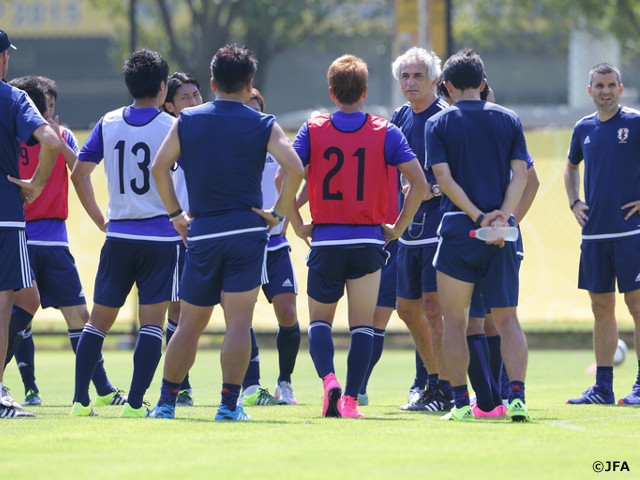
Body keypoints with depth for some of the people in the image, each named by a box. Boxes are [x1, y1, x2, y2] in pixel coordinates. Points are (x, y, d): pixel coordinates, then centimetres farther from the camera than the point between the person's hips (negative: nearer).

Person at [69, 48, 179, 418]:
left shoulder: (108, 124, 4)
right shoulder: (171, 127, -6)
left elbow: (79, 174, 4)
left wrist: (101, 220, 12)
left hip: (118, 236, 3)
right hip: (161, 236, -3)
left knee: (98, 320, 11)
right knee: (152, 323, -1)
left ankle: (81, 399, 7)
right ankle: (135, 402, -8)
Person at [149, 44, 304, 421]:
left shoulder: (188, 121, 5)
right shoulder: (263, 125, -1)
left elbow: (159, 167, 1)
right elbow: (295, 168, -13)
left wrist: (176, 214, 8)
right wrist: (279, 213, -3)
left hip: (201, 233, 2)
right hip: (247, 231, -2)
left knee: (190, 324, 12)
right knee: (239, 322, -4)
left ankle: (167, 402, 14)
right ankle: (230, 404, -10)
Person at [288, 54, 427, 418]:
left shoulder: (312, 131, 0)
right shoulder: (385, 133, -2)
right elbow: (419, 183, -7)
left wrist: (299, 225, 2)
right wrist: (399, 227, 3)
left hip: (325, 240, 0)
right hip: (368, 241, 0)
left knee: (319, 320, 14)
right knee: (363, 325, 7)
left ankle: (329, 378, -11)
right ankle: (350, 399, -1)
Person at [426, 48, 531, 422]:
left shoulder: (438, 124, 2)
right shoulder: (508, 120, 8)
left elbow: (444, 177, -9)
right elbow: (521, 174, -2)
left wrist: (479, 217, -11)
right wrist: (502, 217, -10)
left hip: (458, 229, -2)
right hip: (502, 235, 2)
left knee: (455, 320, 7)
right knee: (507, 319, 4)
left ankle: (461, 402, 3)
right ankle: (517, 396, -11)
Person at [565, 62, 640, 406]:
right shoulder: (583, 129, 11)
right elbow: (571, 167, 30)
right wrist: (574, 203, 15)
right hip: (594, 232, 5)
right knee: (601, 309, 8)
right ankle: (602, 387, 13)